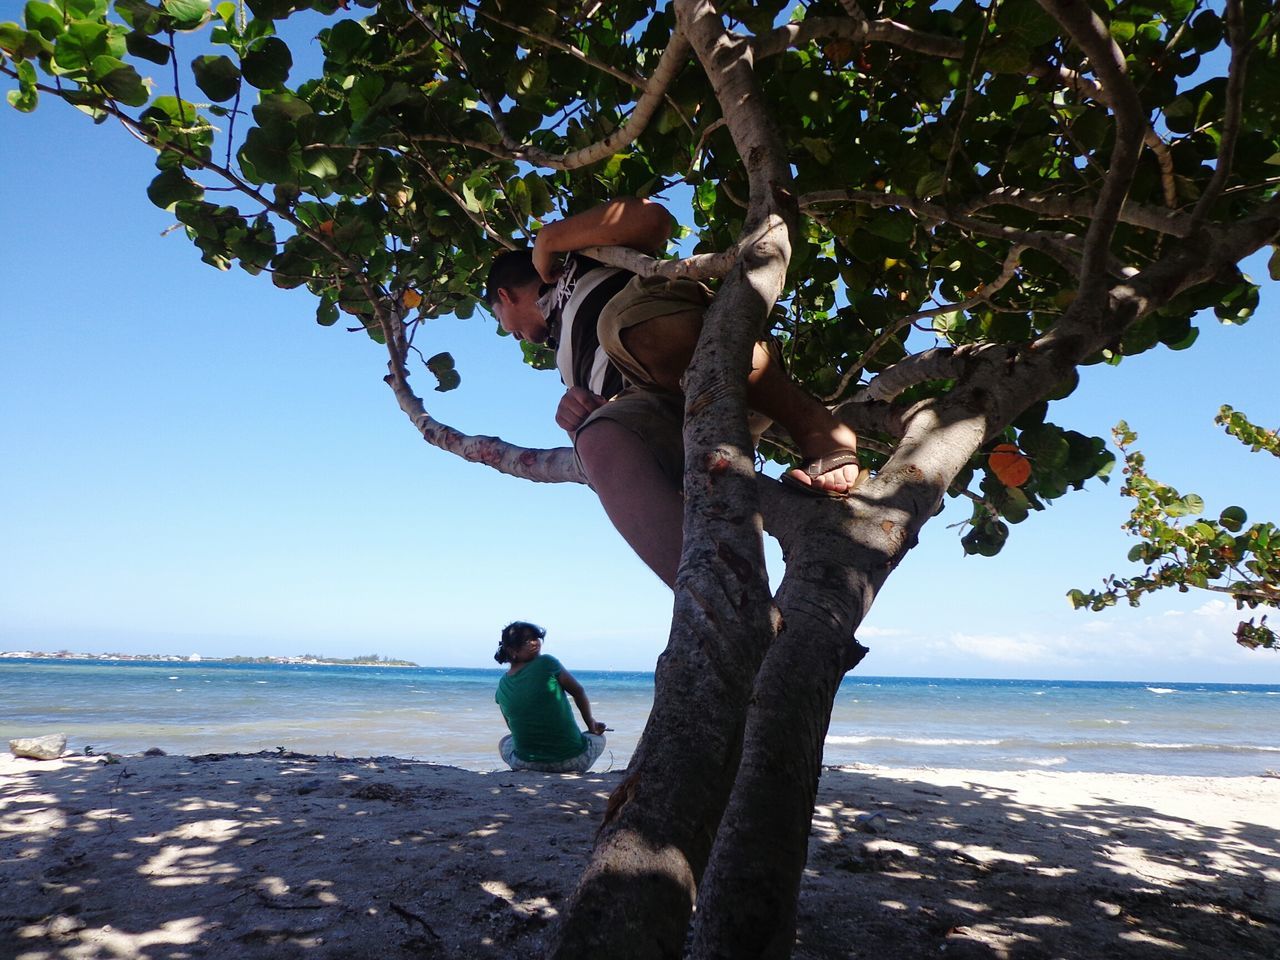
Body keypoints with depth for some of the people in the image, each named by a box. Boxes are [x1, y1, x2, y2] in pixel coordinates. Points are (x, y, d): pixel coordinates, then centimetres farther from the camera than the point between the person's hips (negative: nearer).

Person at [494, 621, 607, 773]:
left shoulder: (502, 686, 3)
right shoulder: (546, 662, -11)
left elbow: (514, 727, 13)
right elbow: (578, 691, 0)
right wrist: (591, 723, 16)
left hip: (527, 763, 3)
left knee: (504, 742, 36)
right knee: (598, 736, 29)